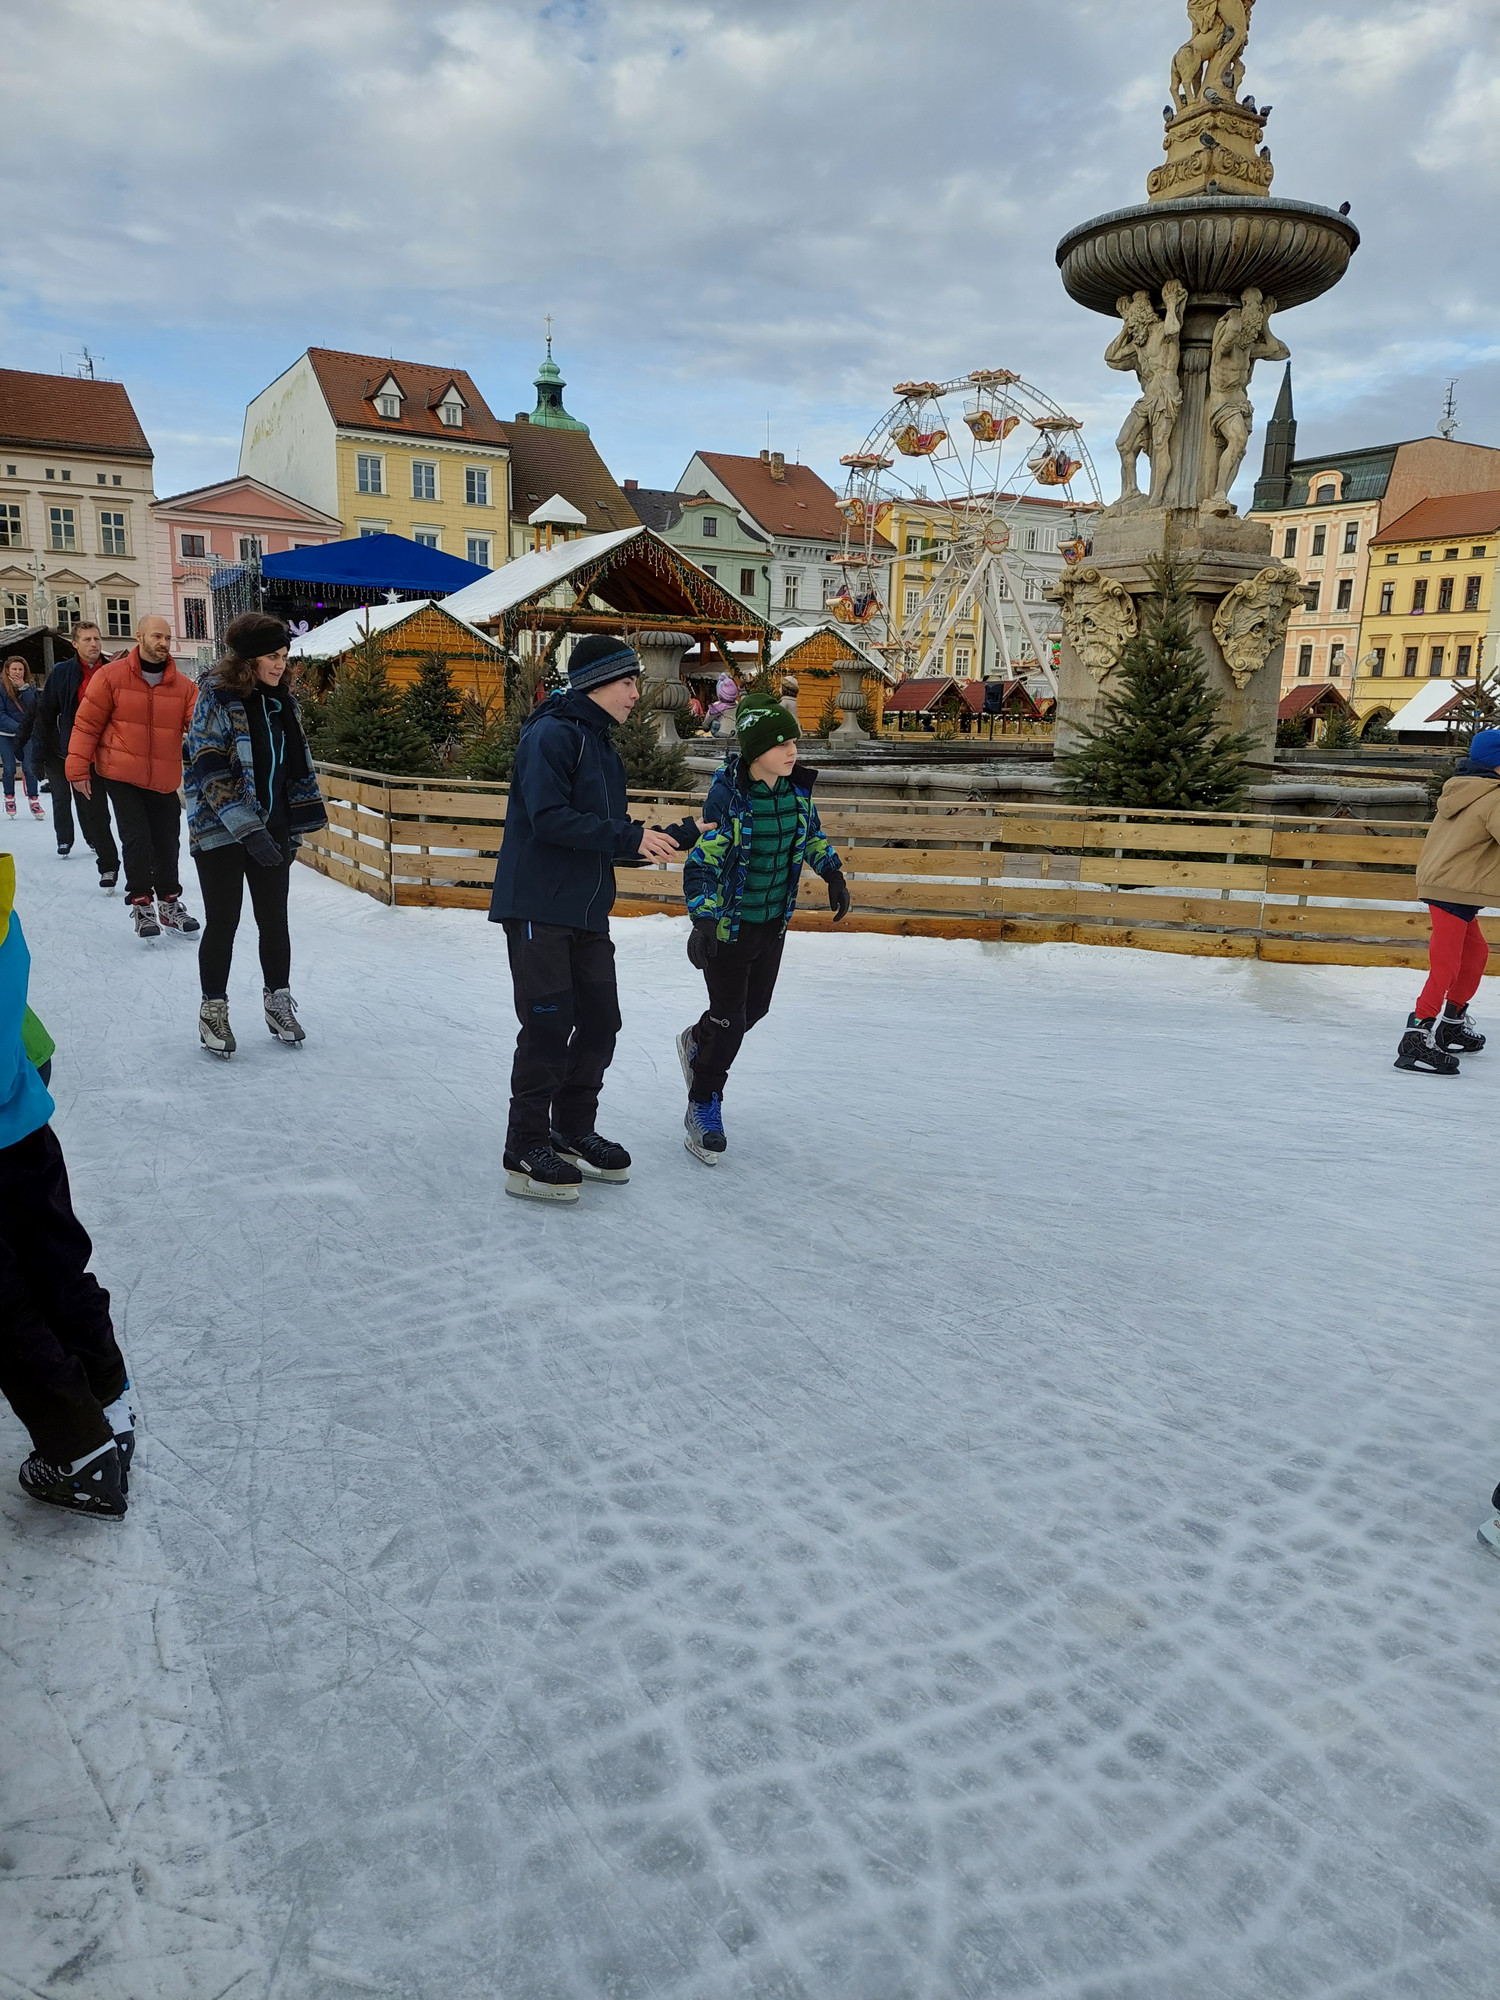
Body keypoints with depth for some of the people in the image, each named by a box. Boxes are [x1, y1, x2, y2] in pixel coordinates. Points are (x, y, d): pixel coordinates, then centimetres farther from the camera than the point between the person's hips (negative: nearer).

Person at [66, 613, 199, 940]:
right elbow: (87, 723, -4)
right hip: (122, 776, -3)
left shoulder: (182, 685, 3)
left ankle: (169, 903, 26)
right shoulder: (112, 676, -6)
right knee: (137, 840, -8)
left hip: (165, 781, 3)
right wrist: (78, 766, -6)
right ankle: (141, 904, 7)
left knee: (167, 842, 10)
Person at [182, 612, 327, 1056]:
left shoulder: (283, 701, 7)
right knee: (223, 922, 1)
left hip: (272, 831, 5)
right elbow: (209, 771, -17)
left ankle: (277, 1002, 23)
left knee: (274, 919, 8)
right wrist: (247, 828, -23)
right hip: (221, 832, -5)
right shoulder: (216, 698, -11)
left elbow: (298, 765, 16)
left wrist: (299, 820, 13)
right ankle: (213, 1010, 16)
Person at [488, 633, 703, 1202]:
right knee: (549, 1027, -7)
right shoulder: (552, 734, -11)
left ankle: (572, 1132, 27)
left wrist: (674, 837, 7)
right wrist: (629, 837, -22)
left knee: (600, 1022, 11)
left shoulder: (602, 748, 18)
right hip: (538, 909, -9)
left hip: (587, 911, 9)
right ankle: (525, 1154, 4)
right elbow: (550, 818, -23)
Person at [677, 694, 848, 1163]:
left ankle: (696, 1042, 48)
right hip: (728, 926, -6)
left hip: (774, 924, 6)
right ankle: (703, 1110, 16)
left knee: (754, 1008, 16)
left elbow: (812, 834, 17)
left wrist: (833, 875, 11)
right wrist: (702, 921, -35)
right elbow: (701, 864, -24)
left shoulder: (797, 788, -4)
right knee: (729, 1018, -2)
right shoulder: (727, 796, -22)